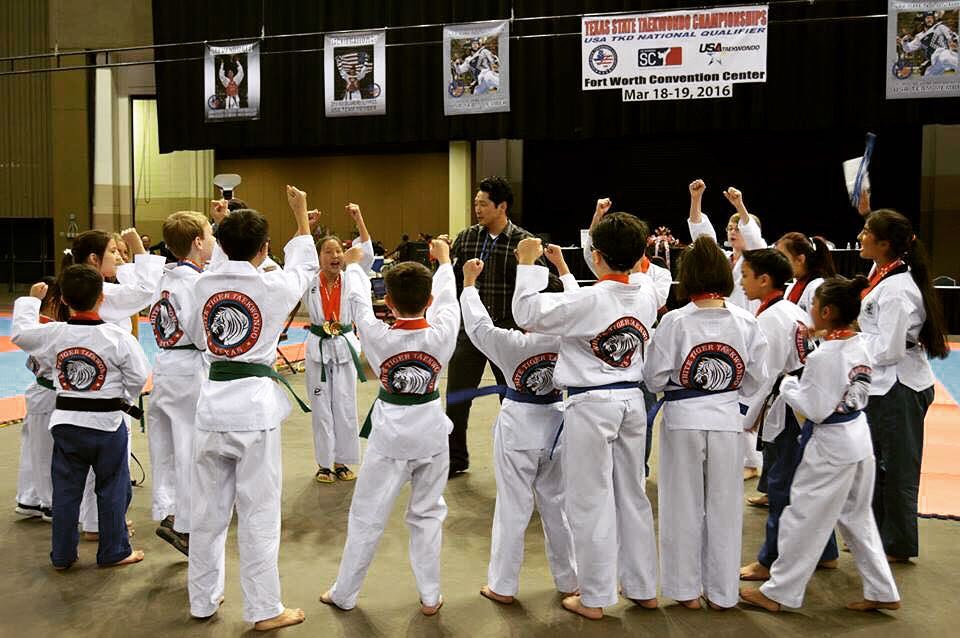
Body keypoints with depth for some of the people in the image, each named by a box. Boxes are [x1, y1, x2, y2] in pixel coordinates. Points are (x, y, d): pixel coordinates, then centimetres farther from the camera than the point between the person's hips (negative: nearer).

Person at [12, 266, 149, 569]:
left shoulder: (53, 334, -7)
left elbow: (20, 332, 13)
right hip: (107, 422, -3)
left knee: (65, 490, 14)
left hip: (65, 422, 3)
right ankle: (113, 551, 19)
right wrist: (124, 400, 11)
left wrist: (31, 299, 26)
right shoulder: (118, 337, -16)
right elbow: (139, 376, -9)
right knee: (112, 489, 11)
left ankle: (62, 554, 23)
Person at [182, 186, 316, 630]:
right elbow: (305, 267, 14)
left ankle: (203, 600, 29)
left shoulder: (203, 285, 2)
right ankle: (264, 610, 13)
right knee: (259, 513, 4)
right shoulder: (273, 286, -7)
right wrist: (301, 212, 26)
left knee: (208, 509, 15)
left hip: (213, 402, 4)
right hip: (255, 405, -4)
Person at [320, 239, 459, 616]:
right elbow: (447, 298, 6)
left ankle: (344, 594, 24)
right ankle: (430, 596, 22)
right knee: (428, 514, 15)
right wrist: (444, 262, 25)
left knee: (366, 516, 11)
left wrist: (353, 266, 21)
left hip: (390, 432, -1)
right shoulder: (442, 334, -14)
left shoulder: (377, 337, -16)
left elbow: (359, 301, 2)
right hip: (430, 429, 2)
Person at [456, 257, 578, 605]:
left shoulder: (511, 344, -20)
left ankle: (502, 586, 15)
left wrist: (469, 282, 7)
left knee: (512, 509, 5)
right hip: (557, 427, 4)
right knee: (557, 505, 16)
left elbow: (477, 323, -4)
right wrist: (561, 265, 17)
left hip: (518, 429, -3)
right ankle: (568, 581, 27)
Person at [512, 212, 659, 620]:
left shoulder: (587, 300, -20)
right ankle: (643, 588, 29)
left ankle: (594, 598, 15)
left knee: (591, 502, 5)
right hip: (632, 401, 6)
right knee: (633, 496, 17)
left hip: (590, 406, -6)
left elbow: (526, 313, -16)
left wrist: (527, 264, -7)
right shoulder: (647, 297, -1)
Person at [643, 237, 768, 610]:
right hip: (726, 418, 2)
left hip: (683, 419, -2)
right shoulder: (745, 322, -6)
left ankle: (687, 589, 22)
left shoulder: (675, 321, -14)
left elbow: (654, 378, -9)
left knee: (685, 505, 11)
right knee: (724, 506, 13)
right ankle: (721, 592, 24)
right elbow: (756, 379, 1)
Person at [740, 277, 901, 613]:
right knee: (857, 517, 21)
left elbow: (813, 408, -22)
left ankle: (778, 592, 16)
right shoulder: (861, 346, 1)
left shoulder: (823, 356, -24)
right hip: (859, 437, 9)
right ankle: (882, 592, 30)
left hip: (831, 444, -9)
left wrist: (787, 383, -8)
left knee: (803, 518, 4)